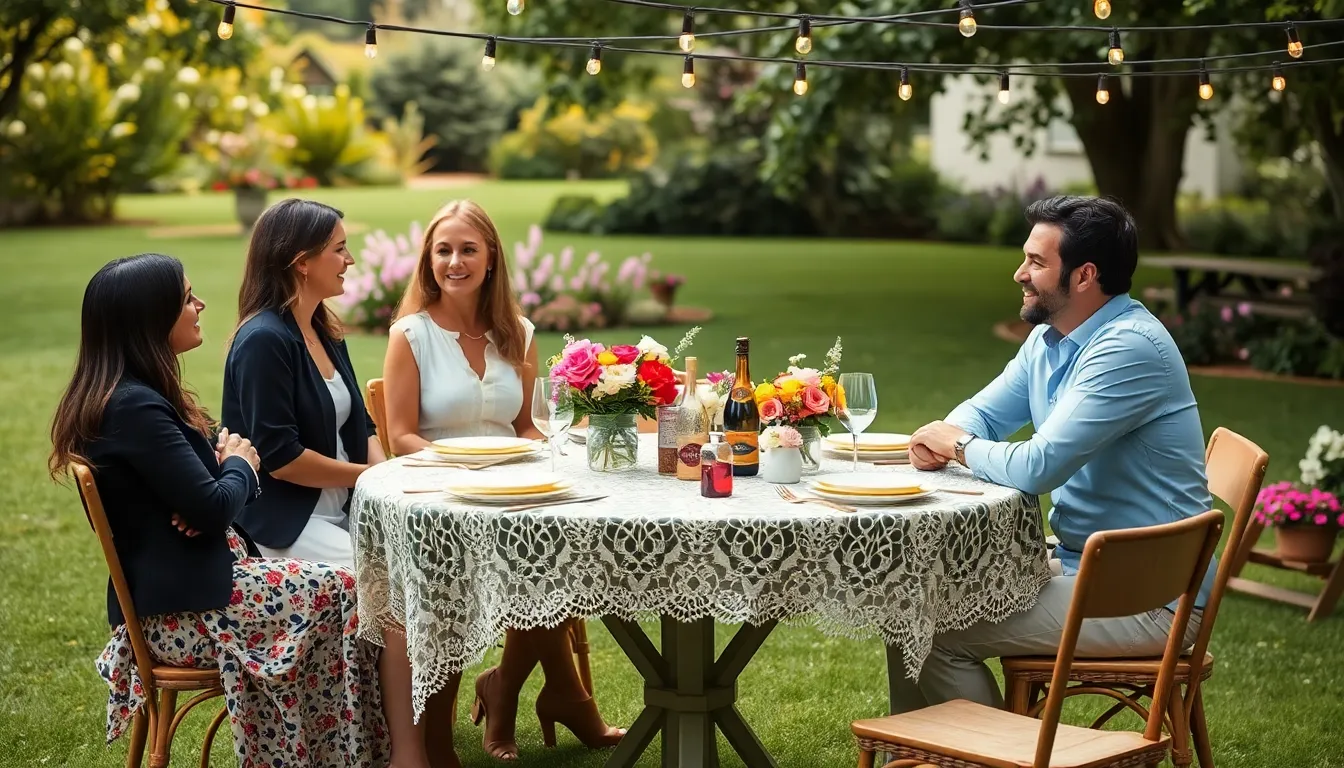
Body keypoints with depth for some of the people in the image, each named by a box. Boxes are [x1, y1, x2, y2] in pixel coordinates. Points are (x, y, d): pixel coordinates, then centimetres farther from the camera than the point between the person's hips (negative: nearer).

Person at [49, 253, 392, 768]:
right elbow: (214, 508, -23)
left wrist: (223, 463, -9)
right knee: (343, 592, -4)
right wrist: (240, 466, -2)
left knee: (336, 586, 5)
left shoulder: (133, 394, 11)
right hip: (180, 608, -10)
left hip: (176, 583, 10)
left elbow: (195, 488, 15)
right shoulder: (136, 406, -21)